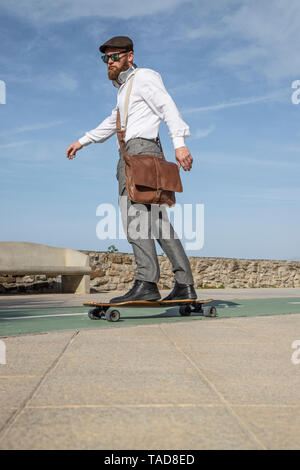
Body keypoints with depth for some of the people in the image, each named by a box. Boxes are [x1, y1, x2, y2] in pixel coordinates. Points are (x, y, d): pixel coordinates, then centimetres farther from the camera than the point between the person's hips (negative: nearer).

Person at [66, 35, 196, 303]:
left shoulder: (144, 77, 1)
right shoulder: (124, 87, 29)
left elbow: (168, 108, -11)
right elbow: (113, 122, 41)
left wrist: (179, 143, -25)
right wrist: (83, 141, 44)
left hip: (141, 148, -9)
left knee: (134, 212, -21)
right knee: (156, 219, 4)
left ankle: (146, 283, -27)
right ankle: (185, 286, 4)